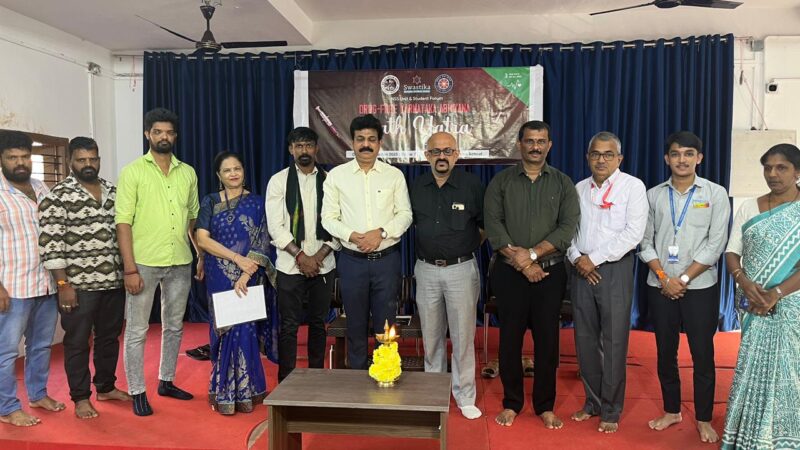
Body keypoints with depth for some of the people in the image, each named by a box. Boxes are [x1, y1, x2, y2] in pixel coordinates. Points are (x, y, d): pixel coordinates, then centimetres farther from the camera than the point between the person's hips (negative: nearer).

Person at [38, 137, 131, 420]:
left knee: (109, 337, 16)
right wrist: (63, 284, -15)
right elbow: (50, 243, -12)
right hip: (79, 284, -5)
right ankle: (81, 397, 20)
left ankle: (106, 387, 32)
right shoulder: (59, 196, -8)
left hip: (113, 281, 6)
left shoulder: (113, 192, 10)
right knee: (77, 341, 6)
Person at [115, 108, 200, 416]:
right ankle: (137, 392, 17)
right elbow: (123, 222, -8)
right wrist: (130, 268, -14)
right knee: (137, 330, 4)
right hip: (144, 262, -4)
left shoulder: (187, 172, 8)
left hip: (180, 263, 4)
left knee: (174, 326, 15)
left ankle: (166, 381, 31)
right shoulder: (133, 171, -4)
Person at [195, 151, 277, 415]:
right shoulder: (210, 202, 5)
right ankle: (224, 392, 17)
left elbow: (262, 243, -5)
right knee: (223, 330, 4)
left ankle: (244, 392, 14)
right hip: (219, 277, 1)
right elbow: (202, 239, -5)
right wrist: (237, 258, -14)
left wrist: (246, 274, -16)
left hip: (249, 278, 0)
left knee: (245, 330, -1)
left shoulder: (256, 203, 3)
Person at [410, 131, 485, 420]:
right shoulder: (416, 187, 4)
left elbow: (486, 224, 5)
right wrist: (427, 245, 11)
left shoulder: (472, 185, -5)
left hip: (462, 269, -3)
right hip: (426, 269, 3)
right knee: (431, 336, 12)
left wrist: (469, 246, 4)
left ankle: (465, 397, 17)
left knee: (463, 336, 2)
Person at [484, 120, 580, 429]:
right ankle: (511, 403, 21)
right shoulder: (501, 182, 4)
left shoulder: (563, 184, 7)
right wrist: (522, 262, -13)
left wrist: (532, 253, -15)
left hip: (550, 272, 1)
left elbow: (568, 227, -4)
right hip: (509, 272, 0)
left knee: (547, 339, 6)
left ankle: (545, 406, 21)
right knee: (510, 337, 5)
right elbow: (493, 224, -6)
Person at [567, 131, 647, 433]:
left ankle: (611, 410, 15)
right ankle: (593, 401, 25)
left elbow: (633, 233, -12)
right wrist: (576, 258, -8)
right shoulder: (579, 189, 12)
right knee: (585, 340, 9)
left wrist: (595, 259, -13)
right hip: (582, 270, 4)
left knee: (613, 342, 0)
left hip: (614, 269, -4)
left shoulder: (633, 186, -2)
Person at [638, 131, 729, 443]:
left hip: (700, 287, -2)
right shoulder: (653, 195, 5)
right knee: (665, 352, 11)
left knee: (702, 354, 5)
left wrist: (684, 279, -12)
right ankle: (671, 410, 27)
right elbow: (645, 242, 3)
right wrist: (664, 278, -8)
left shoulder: (715, 194, -1)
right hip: (660, 287, 2)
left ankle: (704, 419, 20)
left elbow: (715, 244, -7)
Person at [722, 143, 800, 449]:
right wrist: (744, 283, -12)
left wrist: (775, 293, -19)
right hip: (752, 305, 3)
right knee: (753, 368, 9)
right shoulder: (748, 208, 7)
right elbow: (731, 251, 5)